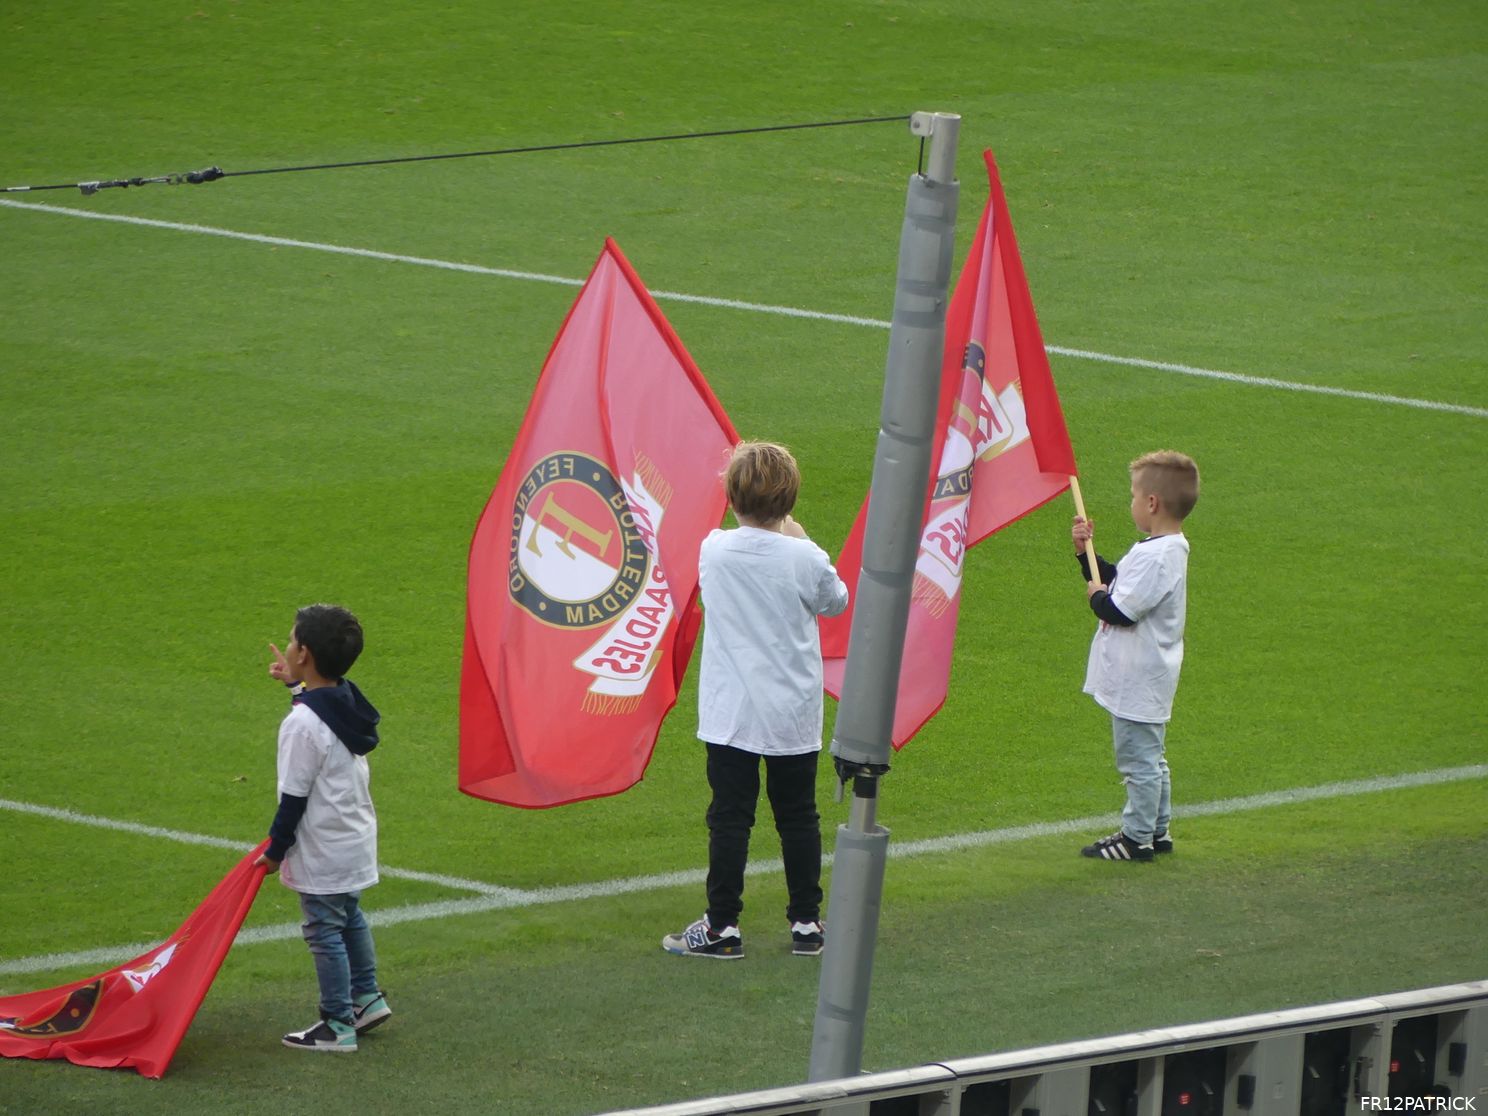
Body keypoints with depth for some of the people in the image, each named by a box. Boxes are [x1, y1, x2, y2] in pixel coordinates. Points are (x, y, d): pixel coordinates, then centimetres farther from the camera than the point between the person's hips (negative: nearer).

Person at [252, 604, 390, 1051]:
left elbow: (294, 798, -21)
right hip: (357, 839, 9)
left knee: (325, 931, 2)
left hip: (323, 853, -9)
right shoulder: (347, 701, -2)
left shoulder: (303, 724, -26)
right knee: (350, 918, 25)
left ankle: (338, 1025, 9)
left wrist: (275, 850, -10)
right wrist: (297, 683, 33)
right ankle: (367, 996, 36)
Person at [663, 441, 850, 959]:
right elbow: (837, 602, 10)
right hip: (795, 715, 0)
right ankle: (806, 922, 16)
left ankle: (722, 927, 3)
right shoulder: (806, 560, -11)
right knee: (798, 816, 11)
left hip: (731, 715, 0)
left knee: (729, 817, 3)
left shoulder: (714, 550, -7)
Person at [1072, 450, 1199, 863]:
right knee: (1151, 758, 19)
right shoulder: (1168, 549, 9)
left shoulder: (1155, 557, -25)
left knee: (1139, 759, -3)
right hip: (1147, 676, 11)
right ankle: (1157, 831, 27)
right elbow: (1114, 580, 20)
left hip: (1138, 681, -11)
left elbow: (1120, 610, -28)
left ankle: (1137, 837, 3)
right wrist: (1086, 550, 13)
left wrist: (1096, 595, -9)